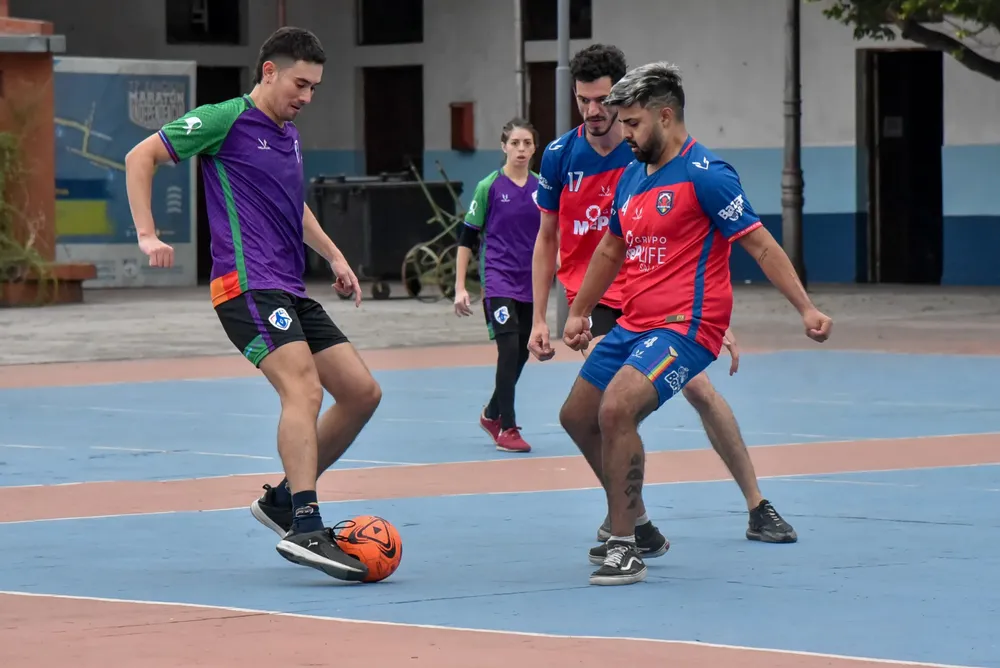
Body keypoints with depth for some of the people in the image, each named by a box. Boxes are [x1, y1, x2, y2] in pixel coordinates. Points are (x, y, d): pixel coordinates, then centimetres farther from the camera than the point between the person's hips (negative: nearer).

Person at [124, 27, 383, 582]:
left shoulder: (290, 136, 21)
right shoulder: (226, 120, -5)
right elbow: (141, 157, -4)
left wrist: (334, 256, 29)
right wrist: (147, 235, -13)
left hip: (290, 291, 9)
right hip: (247, 284, -9)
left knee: (362, 392, 5)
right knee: (303, 389, -26)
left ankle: (282, 499, 16)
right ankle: (305, 530, -35)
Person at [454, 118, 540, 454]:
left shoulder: (542, 187, 6)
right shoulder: (490, 186, -4)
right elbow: (467, 237, 0)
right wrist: (460, 287, -5)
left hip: (531, 283, 4)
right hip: (498, 279, -4)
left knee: (520, 355, 11)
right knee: (509, 350, -16)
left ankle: (492, 414, 34)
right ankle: (507, 429, -9)